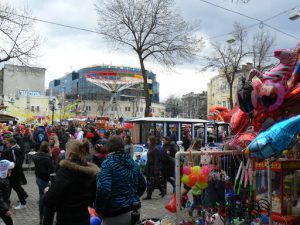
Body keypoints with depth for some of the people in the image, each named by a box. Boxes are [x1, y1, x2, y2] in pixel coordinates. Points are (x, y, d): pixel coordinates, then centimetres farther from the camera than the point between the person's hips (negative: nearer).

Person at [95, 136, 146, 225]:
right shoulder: (132, 162, 9)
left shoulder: (107, 163, -13)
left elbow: (103, 189, -24)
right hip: (134, 210, 7)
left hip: (115, 214, -7)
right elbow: (142, 184, 16)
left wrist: (99, 209, -12)